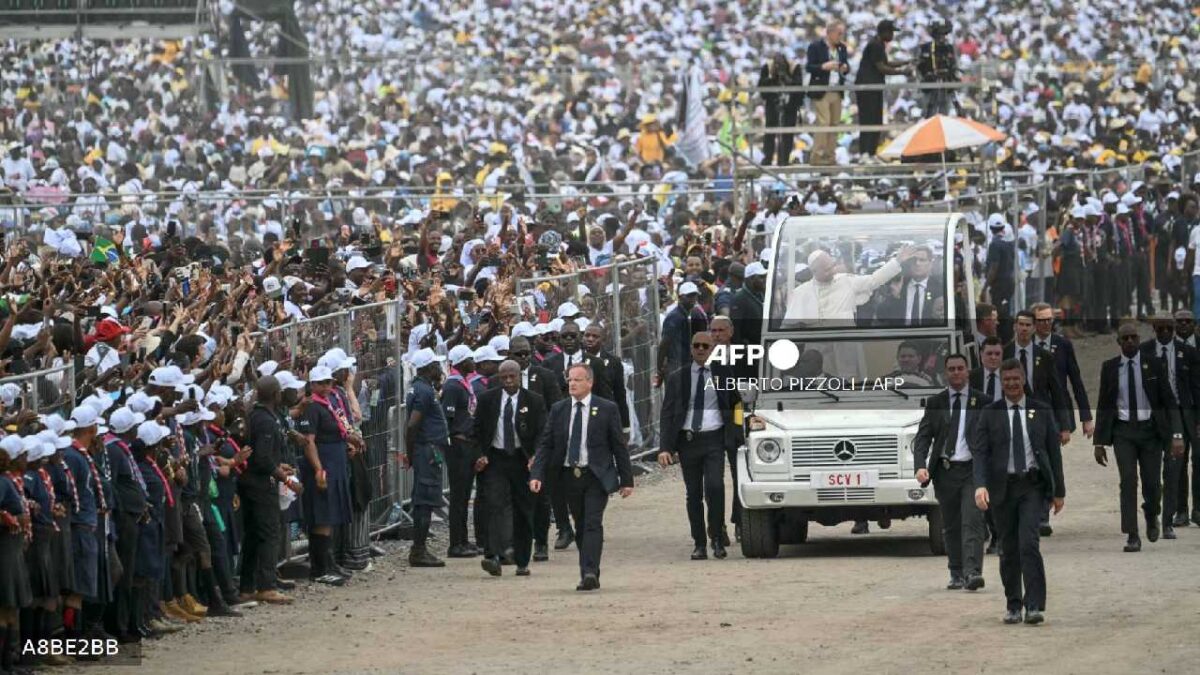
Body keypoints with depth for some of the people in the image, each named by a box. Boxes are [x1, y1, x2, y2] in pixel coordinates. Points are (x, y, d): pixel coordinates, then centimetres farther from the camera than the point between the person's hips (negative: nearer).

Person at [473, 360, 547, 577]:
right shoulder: (487, 400, 4)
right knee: (496, 505, -16)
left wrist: (535, 457, -15)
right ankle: (494, 557, -27)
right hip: (495, 459, 0)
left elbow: (542, 433, 0)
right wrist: (480, 455, -5)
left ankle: (522, 563, 16)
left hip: (522, 460, 0)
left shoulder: (533, 402, 1)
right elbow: (477, 430, 9)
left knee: (523, 511, 6)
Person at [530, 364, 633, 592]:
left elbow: (619, 446, 2)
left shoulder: (606, 409, -1)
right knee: (581, 527, 8)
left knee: (593, 524, -14)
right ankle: (588, 576, 15)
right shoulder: (558, 410, 6)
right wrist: (537, 475, -7)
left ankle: (590, 573, -22)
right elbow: (545, 444, 5)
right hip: (569, 476, 3)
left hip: (596, 476, -3)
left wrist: (626, 480, 1)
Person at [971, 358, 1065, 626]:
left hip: (1032, 485, -1)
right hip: (1003, 486, 1)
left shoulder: (1042, 412, 7)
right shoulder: (990, 414, 5)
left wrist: (1059, 490, 8)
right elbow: (980, 451, -3)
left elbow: (1054, 451, 10)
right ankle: (1013, 606, 17)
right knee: (1008, 549, 6)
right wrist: (980, 485, -18)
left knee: (1029, 543, -15)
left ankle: (1034, 606, -17)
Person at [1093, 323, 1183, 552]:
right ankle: (1132, 537, -9)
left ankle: (1151, 517, 32)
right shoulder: (1109, 368, 4)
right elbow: (1103, 406, 8)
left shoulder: (1154, 365, 0)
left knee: (1152, 482, -2)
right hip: (1123, 431, 0)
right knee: (1128, 481, -11)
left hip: (1150, 429, 0)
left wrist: (1177, 435, -12)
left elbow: (1169, 402, -1)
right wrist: (1099, 442, 5)